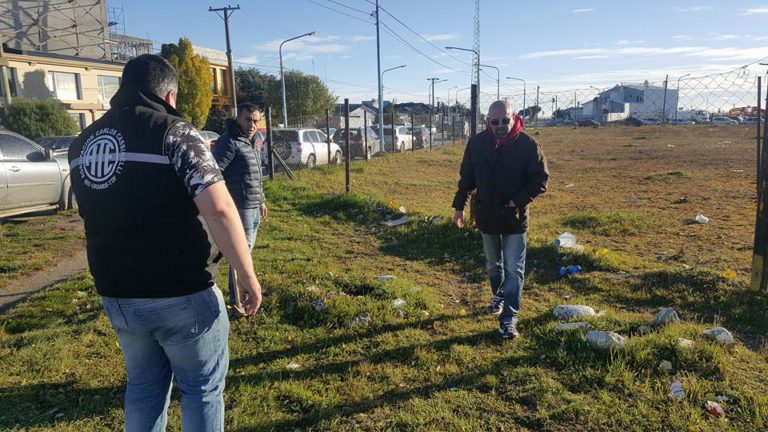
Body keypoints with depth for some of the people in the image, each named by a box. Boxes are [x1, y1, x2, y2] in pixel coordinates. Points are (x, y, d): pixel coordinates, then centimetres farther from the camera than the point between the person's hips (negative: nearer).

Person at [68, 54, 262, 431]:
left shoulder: (82, 143, 8)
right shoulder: (174, 132, -13)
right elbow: (218, 209, -23)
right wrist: (247, 274, -16)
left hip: (116, 294, 7)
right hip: (181, 294, -6)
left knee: (144, 386, 23)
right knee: (202, 388, 11)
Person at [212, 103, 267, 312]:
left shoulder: (252, 142, 15)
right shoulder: (229, 142, -15)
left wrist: (261, 201, 26)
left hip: (254, 207, 9)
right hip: (240, 207, -9)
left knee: (246, 249, 17)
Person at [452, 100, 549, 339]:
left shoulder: (528, 145, -14)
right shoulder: (477, 143, -4)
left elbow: (540, 181, -9)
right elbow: (466, 177, 6)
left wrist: (518, 200, -19)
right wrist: (459, 206, 6)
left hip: (515, 219, -3)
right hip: (486, 216, 4)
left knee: (514, 270, -1)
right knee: (493, 265, 21)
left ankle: (508, 318, 6)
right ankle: (499, 296, 45)